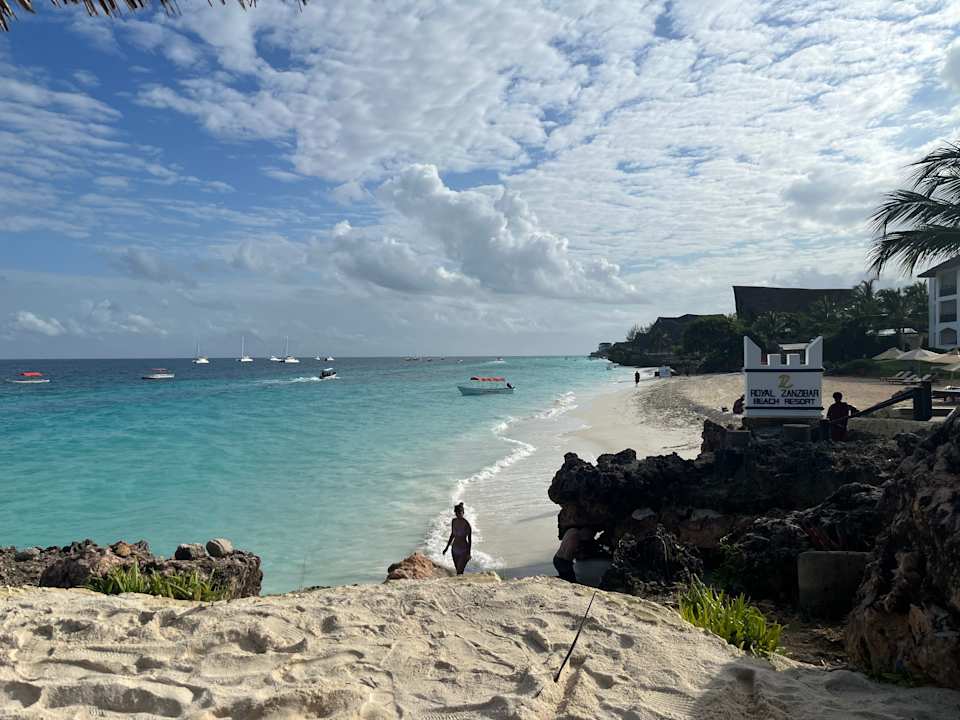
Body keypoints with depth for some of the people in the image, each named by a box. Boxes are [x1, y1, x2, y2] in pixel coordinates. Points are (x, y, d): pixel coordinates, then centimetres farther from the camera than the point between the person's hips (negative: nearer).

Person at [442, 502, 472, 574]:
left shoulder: (466, 524, -18)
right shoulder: (453, 521, -1)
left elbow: (470, 540, -11)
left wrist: (469, 553, -11)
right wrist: (447, 547, 16)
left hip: (464, 550, -6)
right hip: (455, 549, 6)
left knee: (459, 572, -9)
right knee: (458, 570, 14)